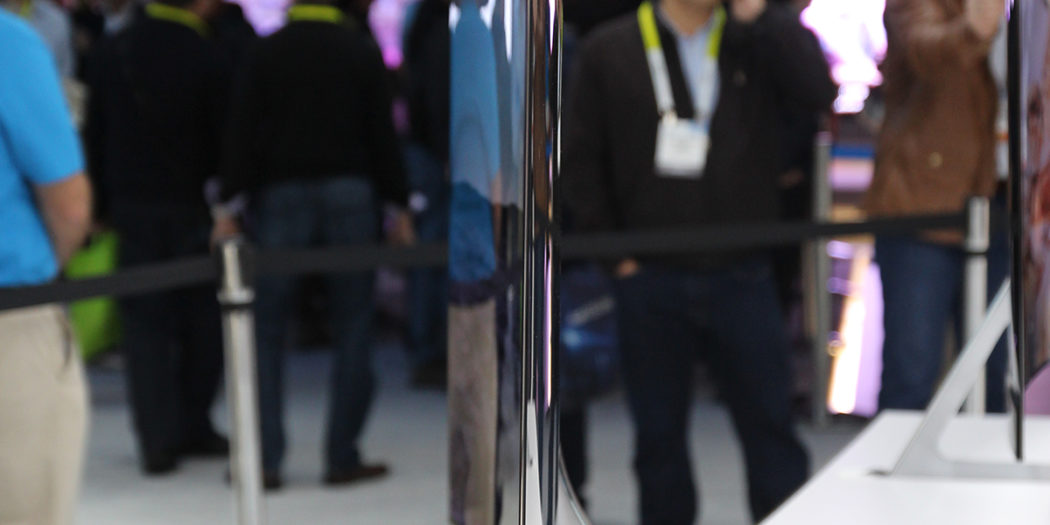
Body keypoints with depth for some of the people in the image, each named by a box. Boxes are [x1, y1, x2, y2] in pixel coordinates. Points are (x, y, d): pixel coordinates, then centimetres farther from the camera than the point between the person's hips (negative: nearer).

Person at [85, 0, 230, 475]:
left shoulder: (114, 51, 2)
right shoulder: (204, 56, -9)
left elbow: (96, 135, 6)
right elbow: (223, 137, -6)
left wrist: (103, 204, 11)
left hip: (132, 208, 3)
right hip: (191, 205, -2)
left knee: (144, 325, 4)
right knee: (201, 320, 12)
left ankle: (159, 440, -1)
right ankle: (193, 428, 14)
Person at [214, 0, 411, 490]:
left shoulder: (265, 53, 4)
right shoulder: (362, 51, 5)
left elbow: (242, 132, -1)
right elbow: (382, 132, 2)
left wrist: (228, 205, -1)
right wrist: (399, 205, 6)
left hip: (281, 192, 0)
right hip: (351, 192, 0)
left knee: (265, 329, 3)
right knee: (353, 329, 4)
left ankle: (264, 459, -3)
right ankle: (343, 456, 1)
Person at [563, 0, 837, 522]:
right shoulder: (609, 51, 3)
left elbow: (819, 91, -13)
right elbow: (580, 158, 6)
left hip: (740, 277, 0)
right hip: (649, 278, 0)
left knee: (769, 425, 3)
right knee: (658, 434, 10)